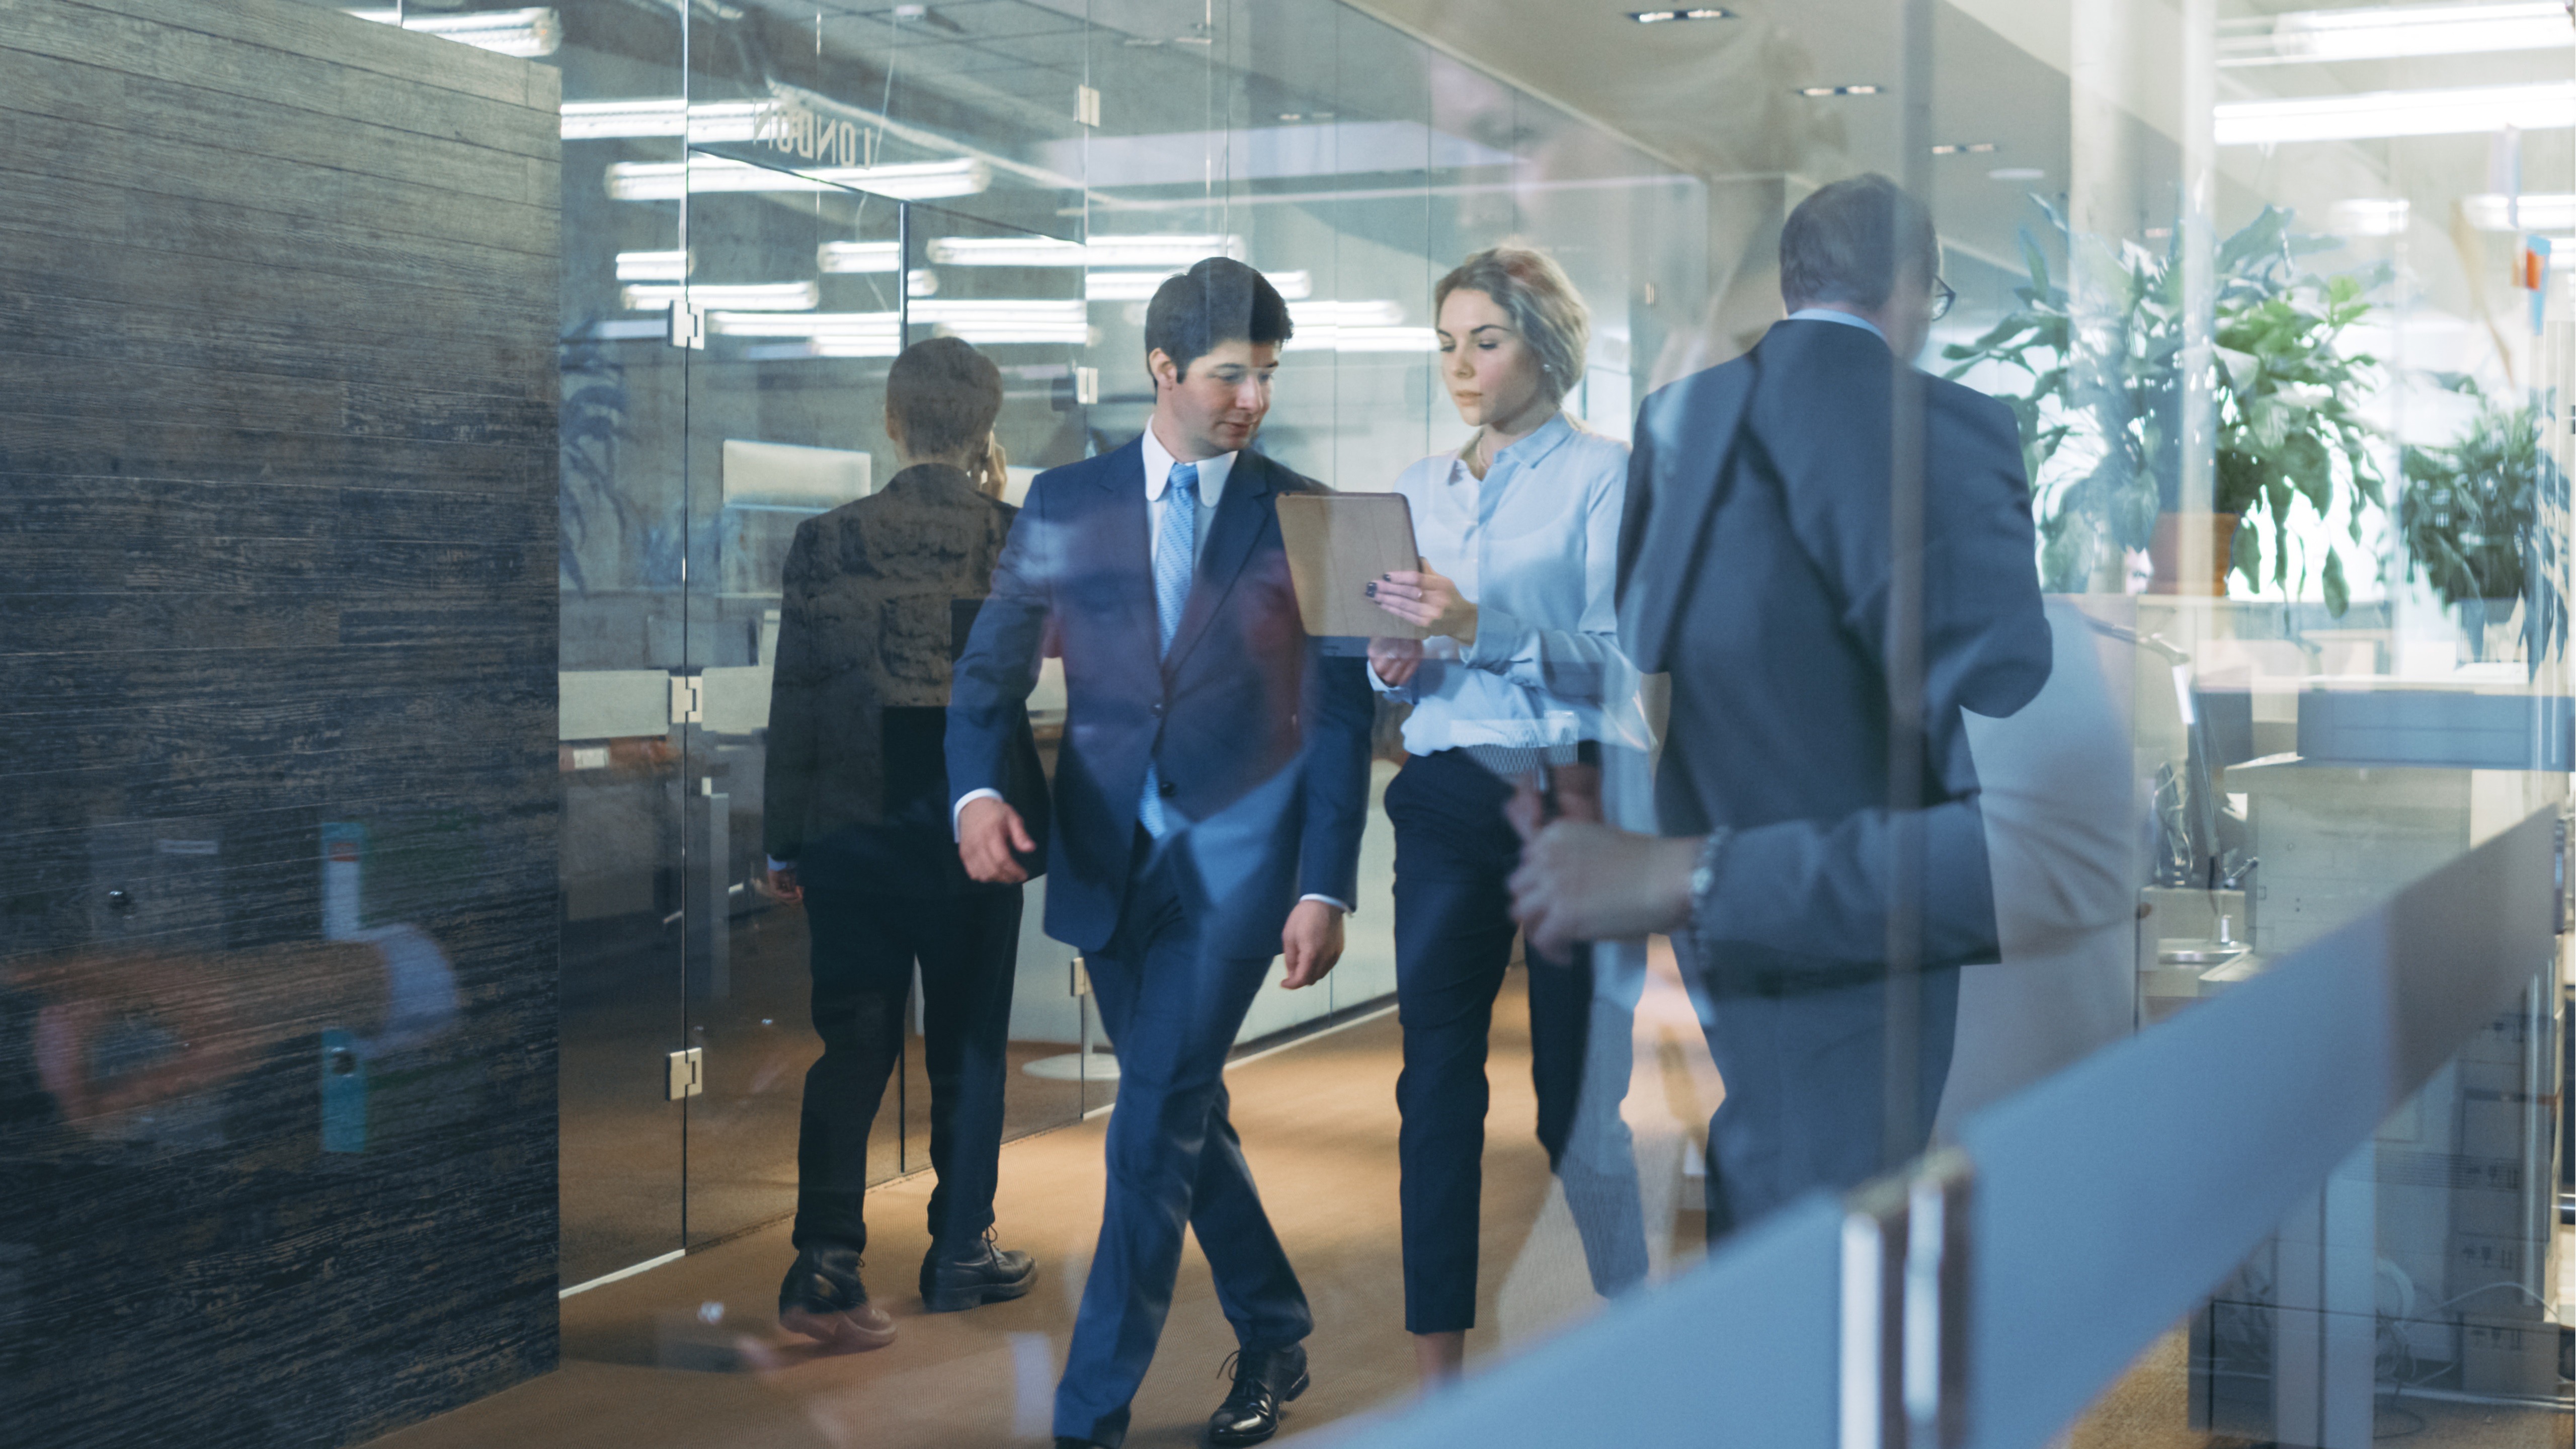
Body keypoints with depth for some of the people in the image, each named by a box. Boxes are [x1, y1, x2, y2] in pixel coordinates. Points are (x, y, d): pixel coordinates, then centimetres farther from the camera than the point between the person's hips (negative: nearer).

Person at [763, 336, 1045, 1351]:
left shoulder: (825, 542, -4)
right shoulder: (1017, 541, -7)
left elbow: (793, 700, -2)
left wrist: (785, 844, 6)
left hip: (851, 828, 1)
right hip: (975, 826, -1)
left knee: (850, 1047, 5)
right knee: (968, 1046, 12)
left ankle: (825, 1266, -4)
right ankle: (961, 1255, 21)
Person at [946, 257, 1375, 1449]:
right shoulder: (1066, 505, 5)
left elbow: (1341, 716, 0)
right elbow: (991, 671, 6)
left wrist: (1325, 889, -7)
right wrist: (978, 792, -14)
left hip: (1241, 851, -3)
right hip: (1108, 856, 3)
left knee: (1155, 1123, -10)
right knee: (1185, 1115, 14)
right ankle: (1273, 1337, 34)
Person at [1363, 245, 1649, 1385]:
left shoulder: (1603, 474, -2)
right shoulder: (1420, 487, 15)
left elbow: (1616, 657, -12)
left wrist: (1478, 626, -24)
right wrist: (1394, 665, -4)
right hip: (1444, 803, 5)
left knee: (1576, 1095, -1)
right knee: (1435, 1083, 2)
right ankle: (1437, 1370, 9)